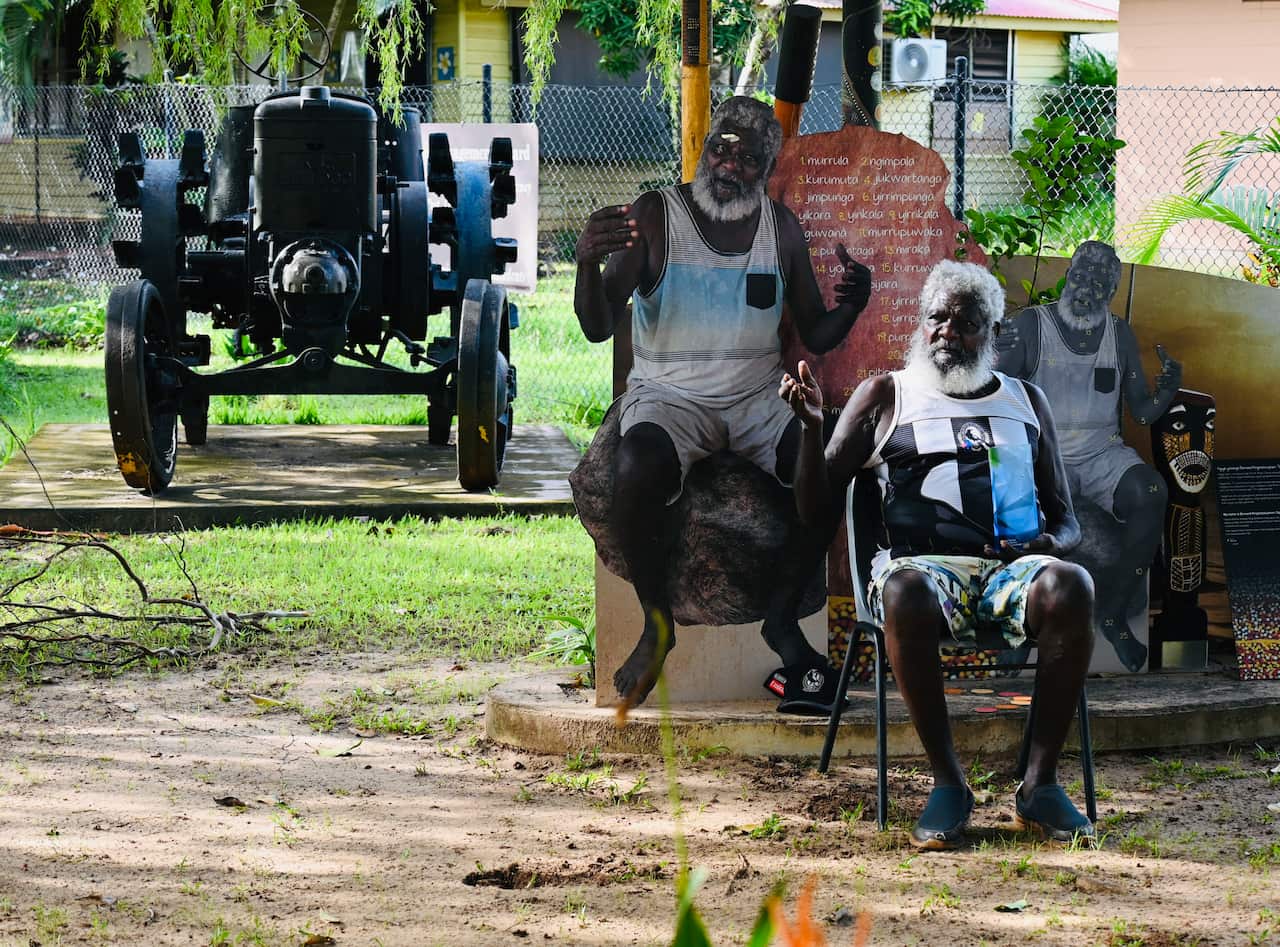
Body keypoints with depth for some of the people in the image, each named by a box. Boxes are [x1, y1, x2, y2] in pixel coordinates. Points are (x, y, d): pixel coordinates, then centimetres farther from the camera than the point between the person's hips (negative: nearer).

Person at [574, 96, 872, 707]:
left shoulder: (781, 227, 6)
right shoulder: (654, 216, -5)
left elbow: (816, 338, 9)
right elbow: (598, 328, -12)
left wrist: (850, 307, -15)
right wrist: (587, 261, -34)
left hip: (756, 399, 3)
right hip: (668, 398, -3)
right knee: (638, 473, -37)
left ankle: (784, 618, -11)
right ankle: (656, 623, -13)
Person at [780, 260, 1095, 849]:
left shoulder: (1025, 400, 24)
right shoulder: (885, 396, 18)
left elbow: (1065, 518, 22)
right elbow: (818, 509, 14)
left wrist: (1053, 542, -3)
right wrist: (811, 426, -3)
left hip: (1014, 565, 2)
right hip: (925, 563, -2)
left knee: (1070, 587, -35)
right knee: (905, 593, -40)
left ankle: (1040, 780, -26)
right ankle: (947, 782, -28)